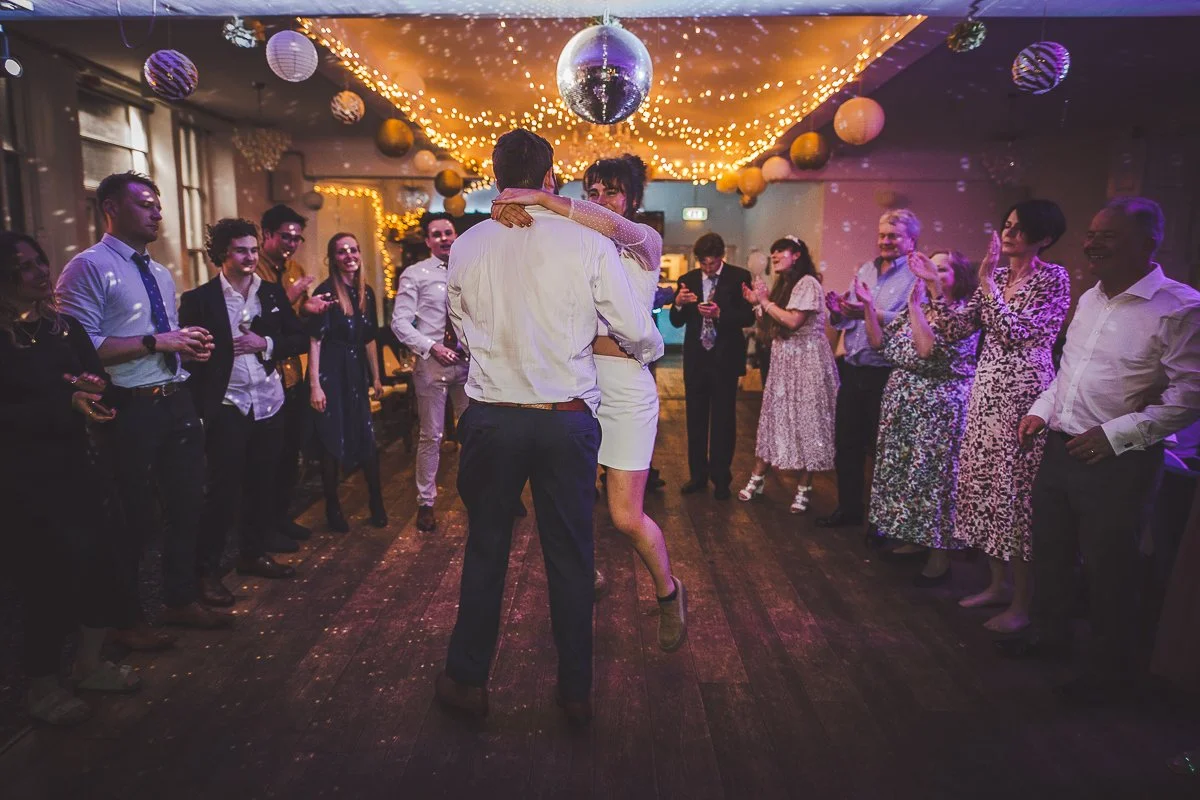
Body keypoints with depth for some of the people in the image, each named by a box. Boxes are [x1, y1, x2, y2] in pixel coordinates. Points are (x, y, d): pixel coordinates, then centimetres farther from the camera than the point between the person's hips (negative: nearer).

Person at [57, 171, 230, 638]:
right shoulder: (88, 268, -11)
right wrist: (155, 342, -22)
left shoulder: (161, 274, 16)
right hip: (130, 411, -8)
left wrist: (189, 347, 2)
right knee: (134, 517, 5)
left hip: (177, 404, 8)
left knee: (188, 505, 17)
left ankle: (181, 600, 36)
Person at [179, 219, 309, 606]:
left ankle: (253, 554, 30)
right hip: (226, 409, -4)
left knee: (262, 485, 14)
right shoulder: (199, 299, -5)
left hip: (269, 404, 4)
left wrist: (266, 344, -11)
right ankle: (208, 570, 13)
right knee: (223, 491, -1)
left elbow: (300, 339, 6)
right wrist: (198, 408, -14)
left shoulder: (273, 293, 7)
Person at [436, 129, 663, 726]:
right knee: (570, 555, 12)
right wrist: (650, 352, 19)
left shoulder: (467, 247, 1)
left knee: (485, 550, 16)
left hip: (491, 418, 2)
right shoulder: (589, 243, -7)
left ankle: (467, 681, 30)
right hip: (568, 419, -1)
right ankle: (576, 691, 26)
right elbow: (638, 334, -3)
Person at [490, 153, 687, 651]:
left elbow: (613, 226, -20)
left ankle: (668, 592, 24)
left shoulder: (646, 242, 2)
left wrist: (540, 198, -23)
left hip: (624, 385, -4)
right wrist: (511, 208, -20)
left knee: (626, 517, -4)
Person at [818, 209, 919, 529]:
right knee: (846, 443, 14)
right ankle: (849, 507, 29)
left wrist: (869, 313, -31)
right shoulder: (865, 270, 14)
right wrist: (837, 311, -9)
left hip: (886, 374, -7)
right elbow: (843, 321, 13)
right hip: (853, 369, 7)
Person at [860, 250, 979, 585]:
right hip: (902, 403, 7)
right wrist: (869, 306, -3)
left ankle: (940, 555, 11)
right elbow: (880, 342, 7)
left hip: (939, 408, -7)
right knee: (904, 470, 13)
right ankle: (916, 539, 28)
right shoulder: (916, 311, 12)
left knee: (934, 474, -2)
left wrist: (915, 306, -22)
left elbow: (931, 350, -24)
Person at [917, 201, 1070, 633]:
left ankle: (1022, 602, 11)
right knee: (986, 484, 11)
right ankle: (997, 584, 26)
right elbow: (955, 329, 5)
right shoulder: (996, 276, 12)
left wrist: (988, 283, -18)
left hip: (1024, 395, -7)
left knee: (1017, 491, -2)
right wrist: (934, 286, -3)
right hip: (987, 391, 7)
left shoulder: (1053, 279, -7)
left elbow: (1016, 333, -18)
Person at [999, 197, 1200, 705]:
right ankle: (1049, 635, 41)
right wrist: (1042, 410, 8)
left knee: (1109, 570, 7)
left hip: (1118, 462, -7)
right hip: (1060, 448, 7)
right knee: (1049, 552, 19)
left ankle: (1109, 670, 27)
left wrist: (1115, 435, -21)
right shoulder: (1091, 298, 10)